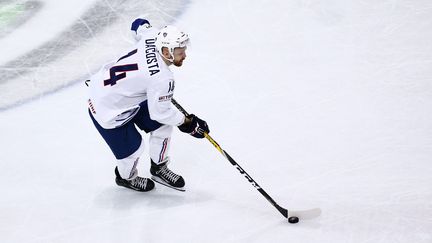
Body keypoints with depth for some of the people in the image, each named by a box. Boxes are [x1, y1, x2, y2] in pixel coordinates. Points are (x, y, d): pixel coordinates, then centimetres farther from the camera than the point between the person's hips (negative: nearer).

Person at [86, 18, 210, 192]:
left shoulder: (154, 36, -14)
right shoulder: (162, 79, -34)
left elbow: (139, 25, 10)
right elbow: (159, 112, -21)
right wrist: (187, 123, -8)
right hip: (107, 109, -10)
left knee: (162, 125, 11)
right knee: (132, 148, 1)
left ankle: (159, 168, 33)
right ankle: (126, 177, 36)